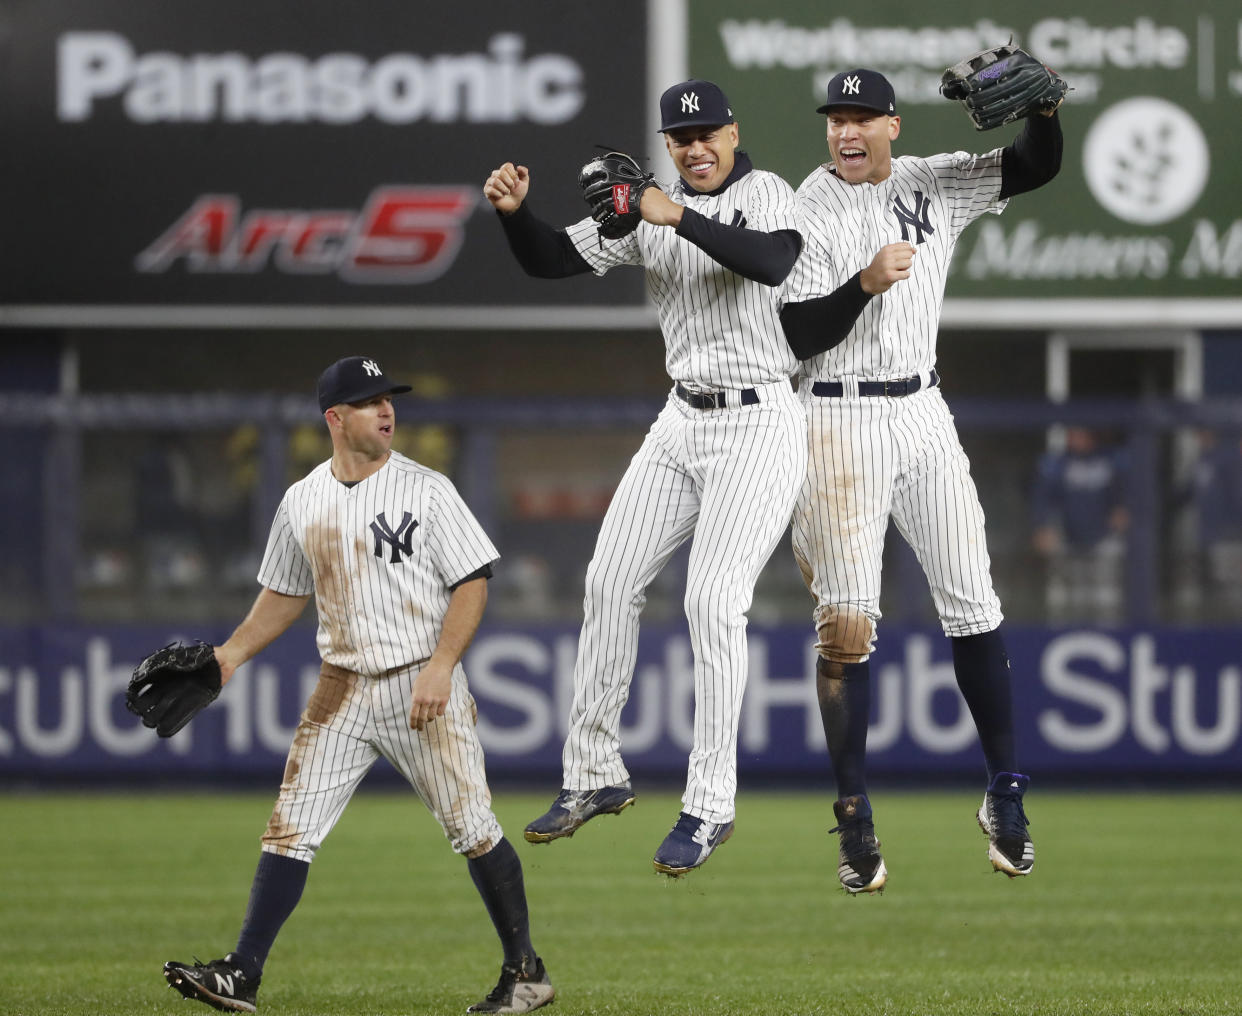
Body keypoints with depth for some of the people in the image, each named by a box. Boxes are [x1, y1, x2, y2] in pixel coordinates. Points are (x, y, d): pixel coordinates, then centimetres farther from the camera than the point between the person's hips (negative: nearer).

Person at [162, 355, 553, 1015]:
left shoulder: (426, 490, -5)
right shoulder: (302, 503, 8)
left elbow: (472, 582, -7)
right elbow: (285, 594, 20)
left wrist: (440, 667, -18)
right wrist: (233, 652, 7)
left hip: (422, 688, -4)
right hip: (342, 690, 4)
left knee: (472, 829, -4)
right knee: (290, 828, -3)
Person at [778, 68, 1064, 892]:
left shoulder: (933, 185, 6)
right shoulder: (808, 212, -8)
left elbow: (1038, 168, 5)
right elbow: (794, 333, -14)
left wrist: (1041, 104, -13)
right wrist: (865, 283, -28)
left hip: (923, 415, 4)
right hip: (841, 423, -4)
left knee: (973, 605, 4)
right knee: (847, 622, -5)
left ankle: (1006, 795, 14)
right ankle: (856, 819, 1)